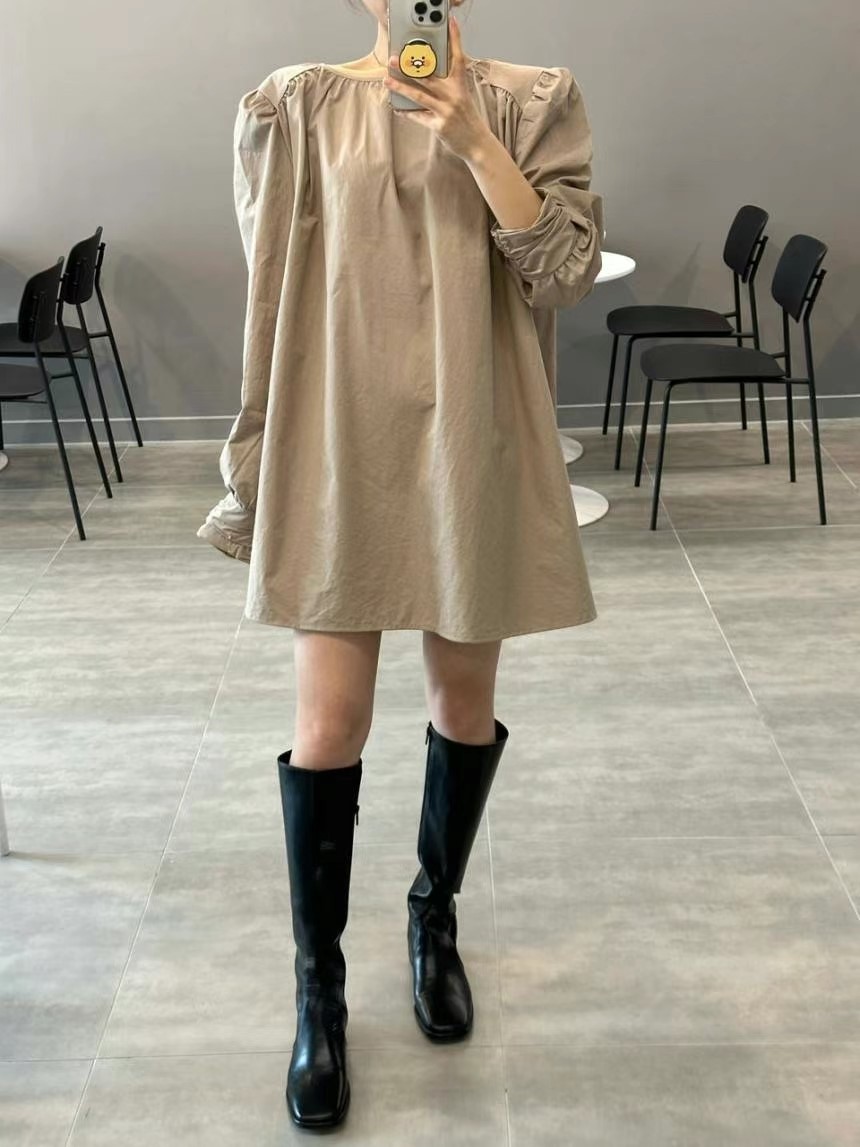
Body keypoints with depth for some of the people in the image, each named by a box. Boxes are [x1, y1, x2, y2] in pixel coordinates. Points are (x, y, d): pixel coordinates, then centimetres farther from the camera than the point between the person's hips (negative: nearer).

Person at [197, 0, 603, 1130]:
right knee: (328, 727, -2)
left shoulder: (530, 102, 4)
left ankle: (435, 913, 37)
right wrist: (259, 469, 3)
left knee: (465, 703, 12)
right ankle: (319, 986, 17)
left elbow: (568, 269, -7)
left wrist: (473, 141, -17)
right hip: (337, 447, -1)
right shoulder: (295, 106, 3)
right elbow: (271, 294, 4)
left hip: (471, 446, 1)